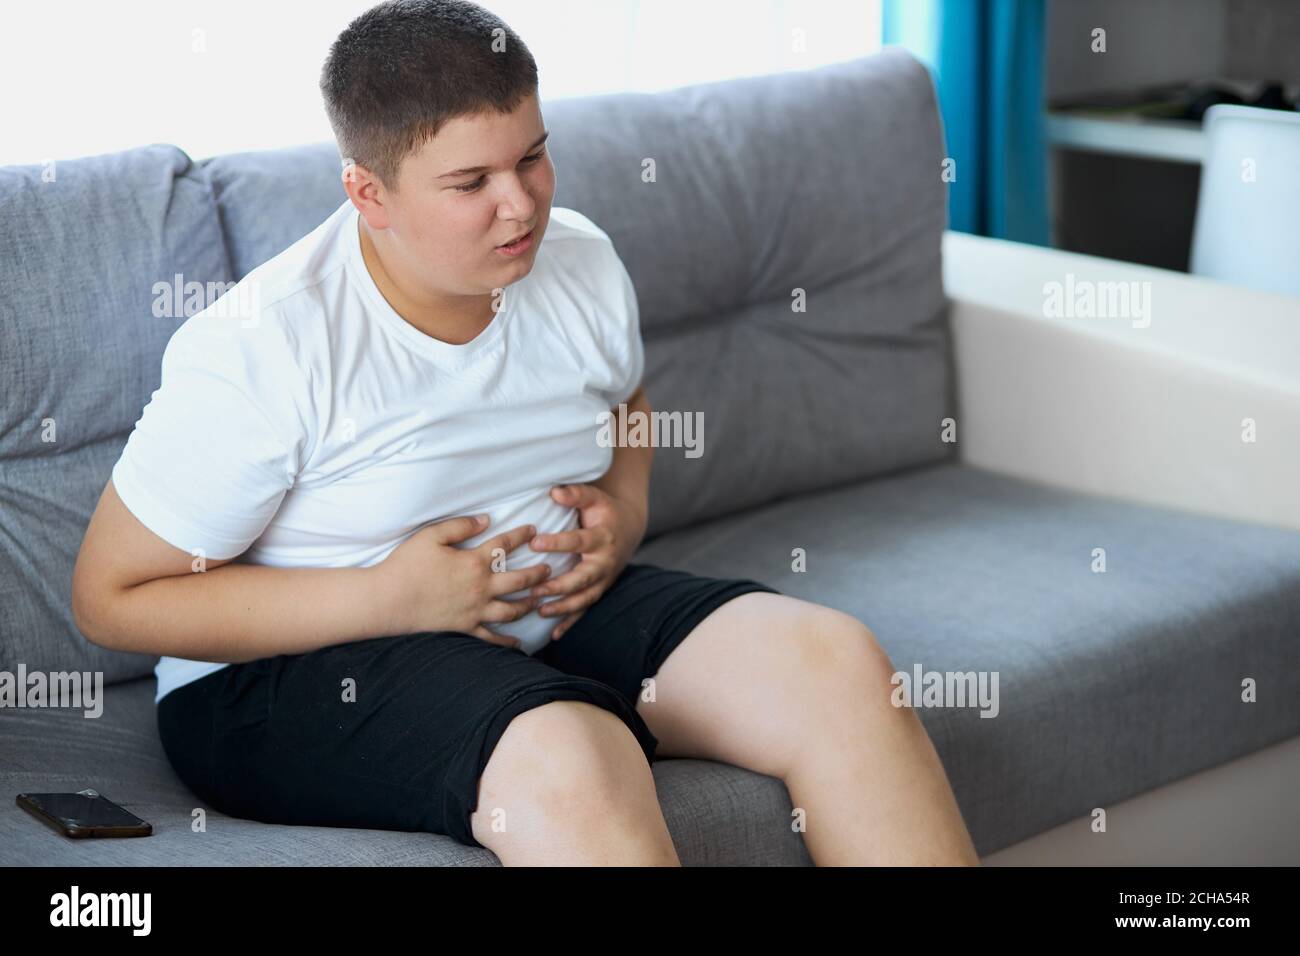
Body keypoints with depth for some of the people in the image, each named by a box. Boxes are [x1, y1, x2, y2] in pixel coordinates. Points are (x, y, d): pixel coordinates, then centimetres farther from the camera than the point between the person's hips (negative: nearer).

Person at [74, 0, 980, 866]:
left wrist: (625, 508, 0)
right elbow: (115, 600, -13)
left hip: (552, 610, 6)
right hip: (293, 669, -6)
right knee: (569, 758, -38)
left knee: (835, 658, -16)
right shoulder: (256, 352, -18)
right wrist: (390, 598, -20)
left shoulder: (582, 263, 0)